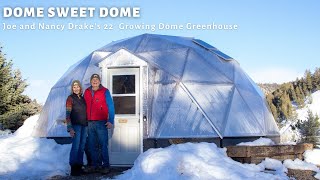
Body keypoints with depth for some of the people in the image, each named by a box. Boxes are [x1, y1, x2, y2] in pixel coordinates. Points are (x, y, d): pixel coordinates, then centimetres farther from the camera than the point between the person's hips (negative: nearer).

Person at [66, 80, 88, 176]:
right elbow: (68, 114, -8)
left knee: (82, 147, 7)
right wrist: (70, 128, -16)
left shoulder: (82, 98, 15)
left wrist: (87, 125, 14)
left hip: (84, 125, 6)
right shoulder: (70, 98, -3)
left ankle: (79, 167, 14)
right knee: (76, 146, -9)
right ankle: (73, 168, -4)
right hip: (76, 125, -6)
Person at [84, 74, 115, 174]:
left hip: (101, 122, -5)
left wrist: (110, 121, -9)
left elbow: (111, 106, -1)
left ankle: (105, 166, 1)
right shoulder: (87, 92, 13)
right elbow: (86, 107, 17)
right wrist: (86, 120, 10)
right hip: (90, 123, 5)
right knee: (92, 145, 8)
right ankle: (94, 165, 16)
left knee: (103, 145, -4)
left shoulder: (105, 91, 0)